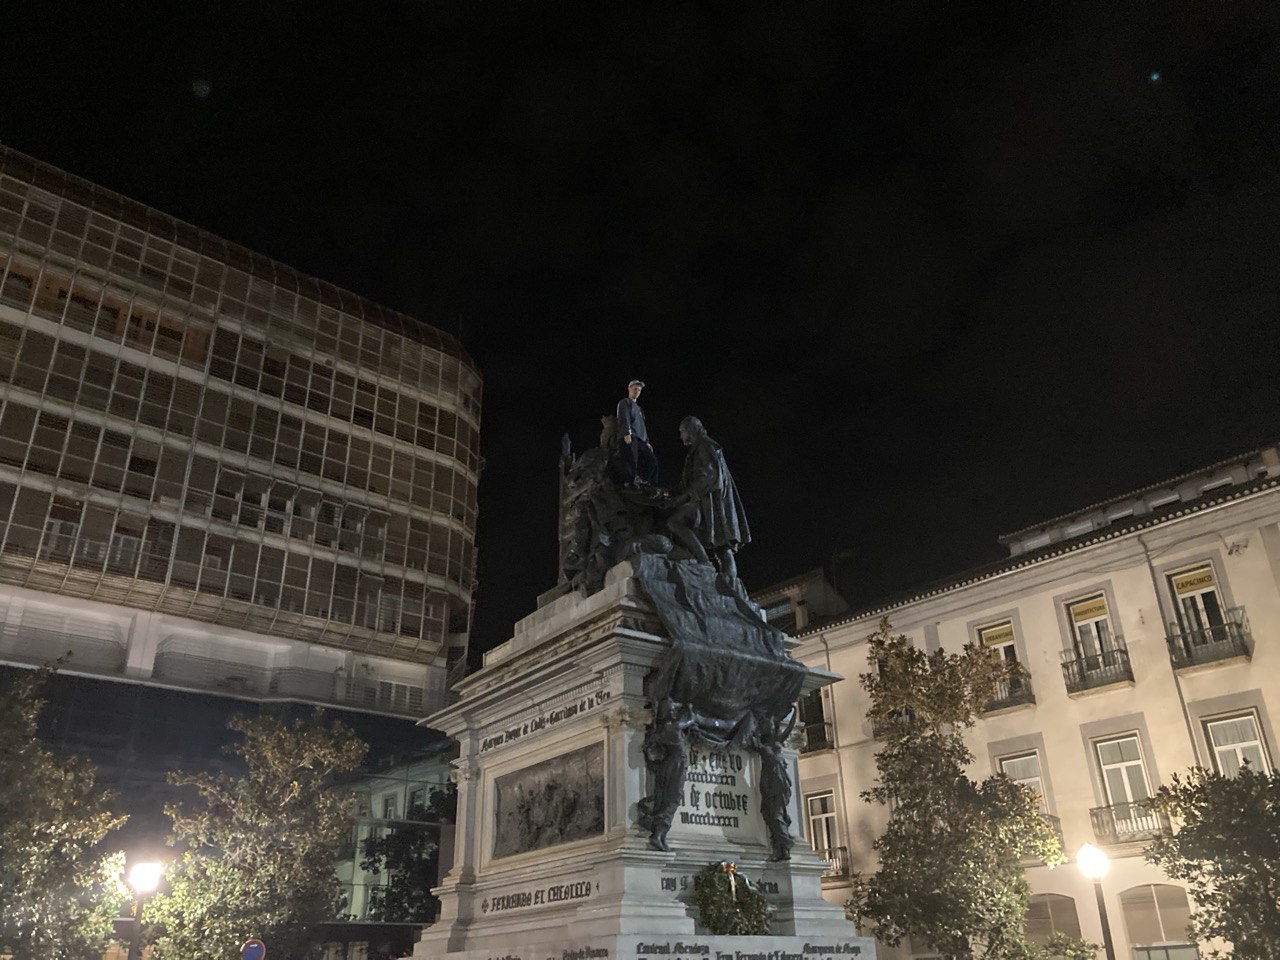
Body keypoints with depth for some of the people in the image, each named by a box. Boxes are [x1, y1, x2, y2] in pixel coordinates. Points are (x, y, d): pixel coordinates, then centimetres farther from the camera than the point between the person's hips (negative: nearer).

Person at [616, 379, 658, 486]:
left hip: (641, 440, 8)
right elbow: (624, 418, -10)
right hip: (630, 439, -8)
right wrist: (627, 434, -24)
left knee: (652, 461, -2)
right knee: (632, 465, -16)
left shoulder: (638, 408, 33)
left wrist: (647, 441, 21)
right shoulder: (625, 402, 7)